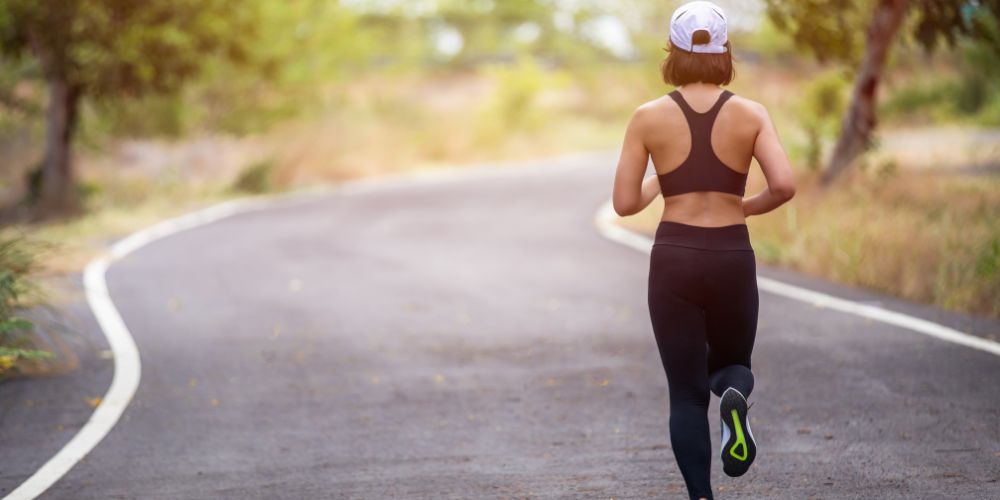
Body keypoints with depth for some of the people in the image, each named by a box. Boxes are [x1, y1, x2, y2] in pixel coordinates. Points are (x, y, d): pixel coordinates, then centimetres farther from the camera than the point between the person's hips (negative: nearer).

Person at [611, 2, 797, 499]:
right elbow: (784, 184, -12)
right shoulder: (751, 113, -1)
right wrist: (746, 207, 7)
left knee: (687, 393, 8)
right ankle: (735, 398, -15)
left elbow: (625, 202, -1)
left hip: (674, 260, -1)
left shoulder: (648, 116, -2)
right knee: (732, 363, 23)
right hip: (733, 259, 1)